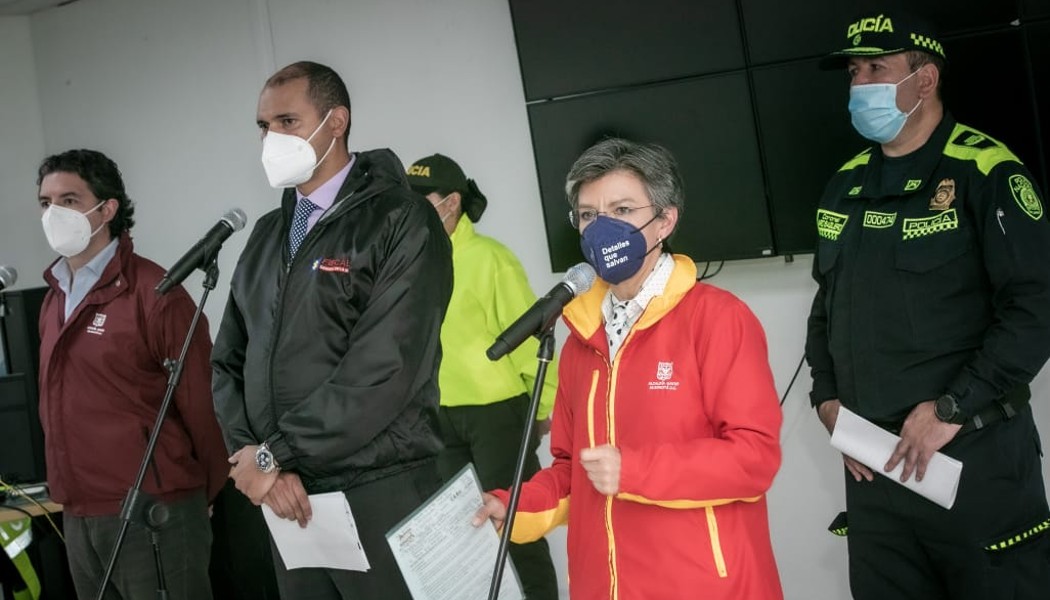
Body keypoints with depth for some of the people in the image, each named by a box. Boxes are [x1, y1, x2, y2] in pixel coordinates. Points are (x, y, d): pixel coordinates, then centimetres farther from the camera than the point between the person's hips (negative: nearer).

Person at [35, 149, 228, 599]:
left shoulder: (154, 293, -14)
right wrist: (68, 491, 14)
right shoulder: (55, 298, 12)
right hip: (77, 518, 8)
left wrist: (210, 491, -5)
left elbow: (199, 402, -12)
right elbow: (57, 405, 15)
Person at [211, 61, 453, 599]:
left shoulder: (401, 223, -8)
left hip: (381, 496, -6)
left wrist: (275, 454, -12)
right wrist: (255, 455, -6)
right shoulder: (267, 236, 14)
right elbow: (228, 360, 11)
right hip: (287, 498, 6)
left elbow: (384, 369, -17)